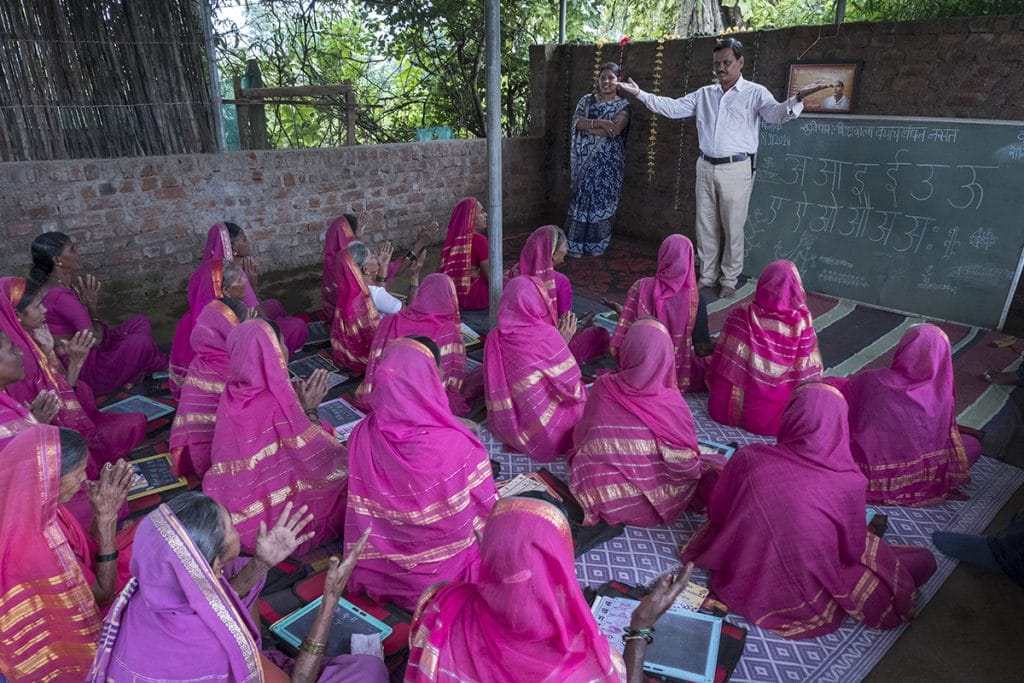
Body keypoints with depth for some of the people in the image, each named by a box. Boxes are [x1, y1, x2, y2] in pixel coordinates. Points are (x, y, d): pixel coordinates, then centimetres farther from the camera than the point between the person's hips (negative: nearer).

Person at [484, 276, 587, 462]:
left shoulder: (495, 337, -6)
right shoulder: (546, 335, -22)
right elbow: (573, 388, -13)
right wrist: (564, 342, -4)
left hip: (507, 428, 6)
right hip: (544, 432, -6)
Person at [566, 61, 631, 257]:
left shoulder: (623, 105, 1)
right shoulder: (587, 100, 10)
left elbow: (613, 130, -16)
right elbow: (576, 121, -5)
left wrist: (587, 127, -9)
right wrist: (599, 123, -19)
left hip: (607, 162, -2)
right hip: (584, 158, 3)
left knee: (601, 198, 0)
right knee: (582, 197, 3)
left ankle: (596, 245, 11)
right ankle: (576, 245, 9)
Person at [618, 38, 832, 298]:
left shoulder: (755, 93, -2)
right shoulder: (704, 94, 12)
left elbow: (777, 114, -17)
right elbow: (673, 108, 10)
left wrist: (797, 99, -39)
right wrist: (640, 94, 2)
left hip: (736, 169, -4)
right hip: (706, 167, 5)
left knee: (732, 227, 2)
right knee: (706, 225, 11)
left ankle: (729, 279, 15)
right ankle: (707, 276, 23)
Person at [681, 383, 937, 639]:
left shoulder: (748, 458, -17)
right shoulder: (848, 483, -21)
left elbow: (716, 512, -1)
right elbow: (852, 552, -5)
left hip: (737, 585, 4)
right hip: (803, 605, -3)